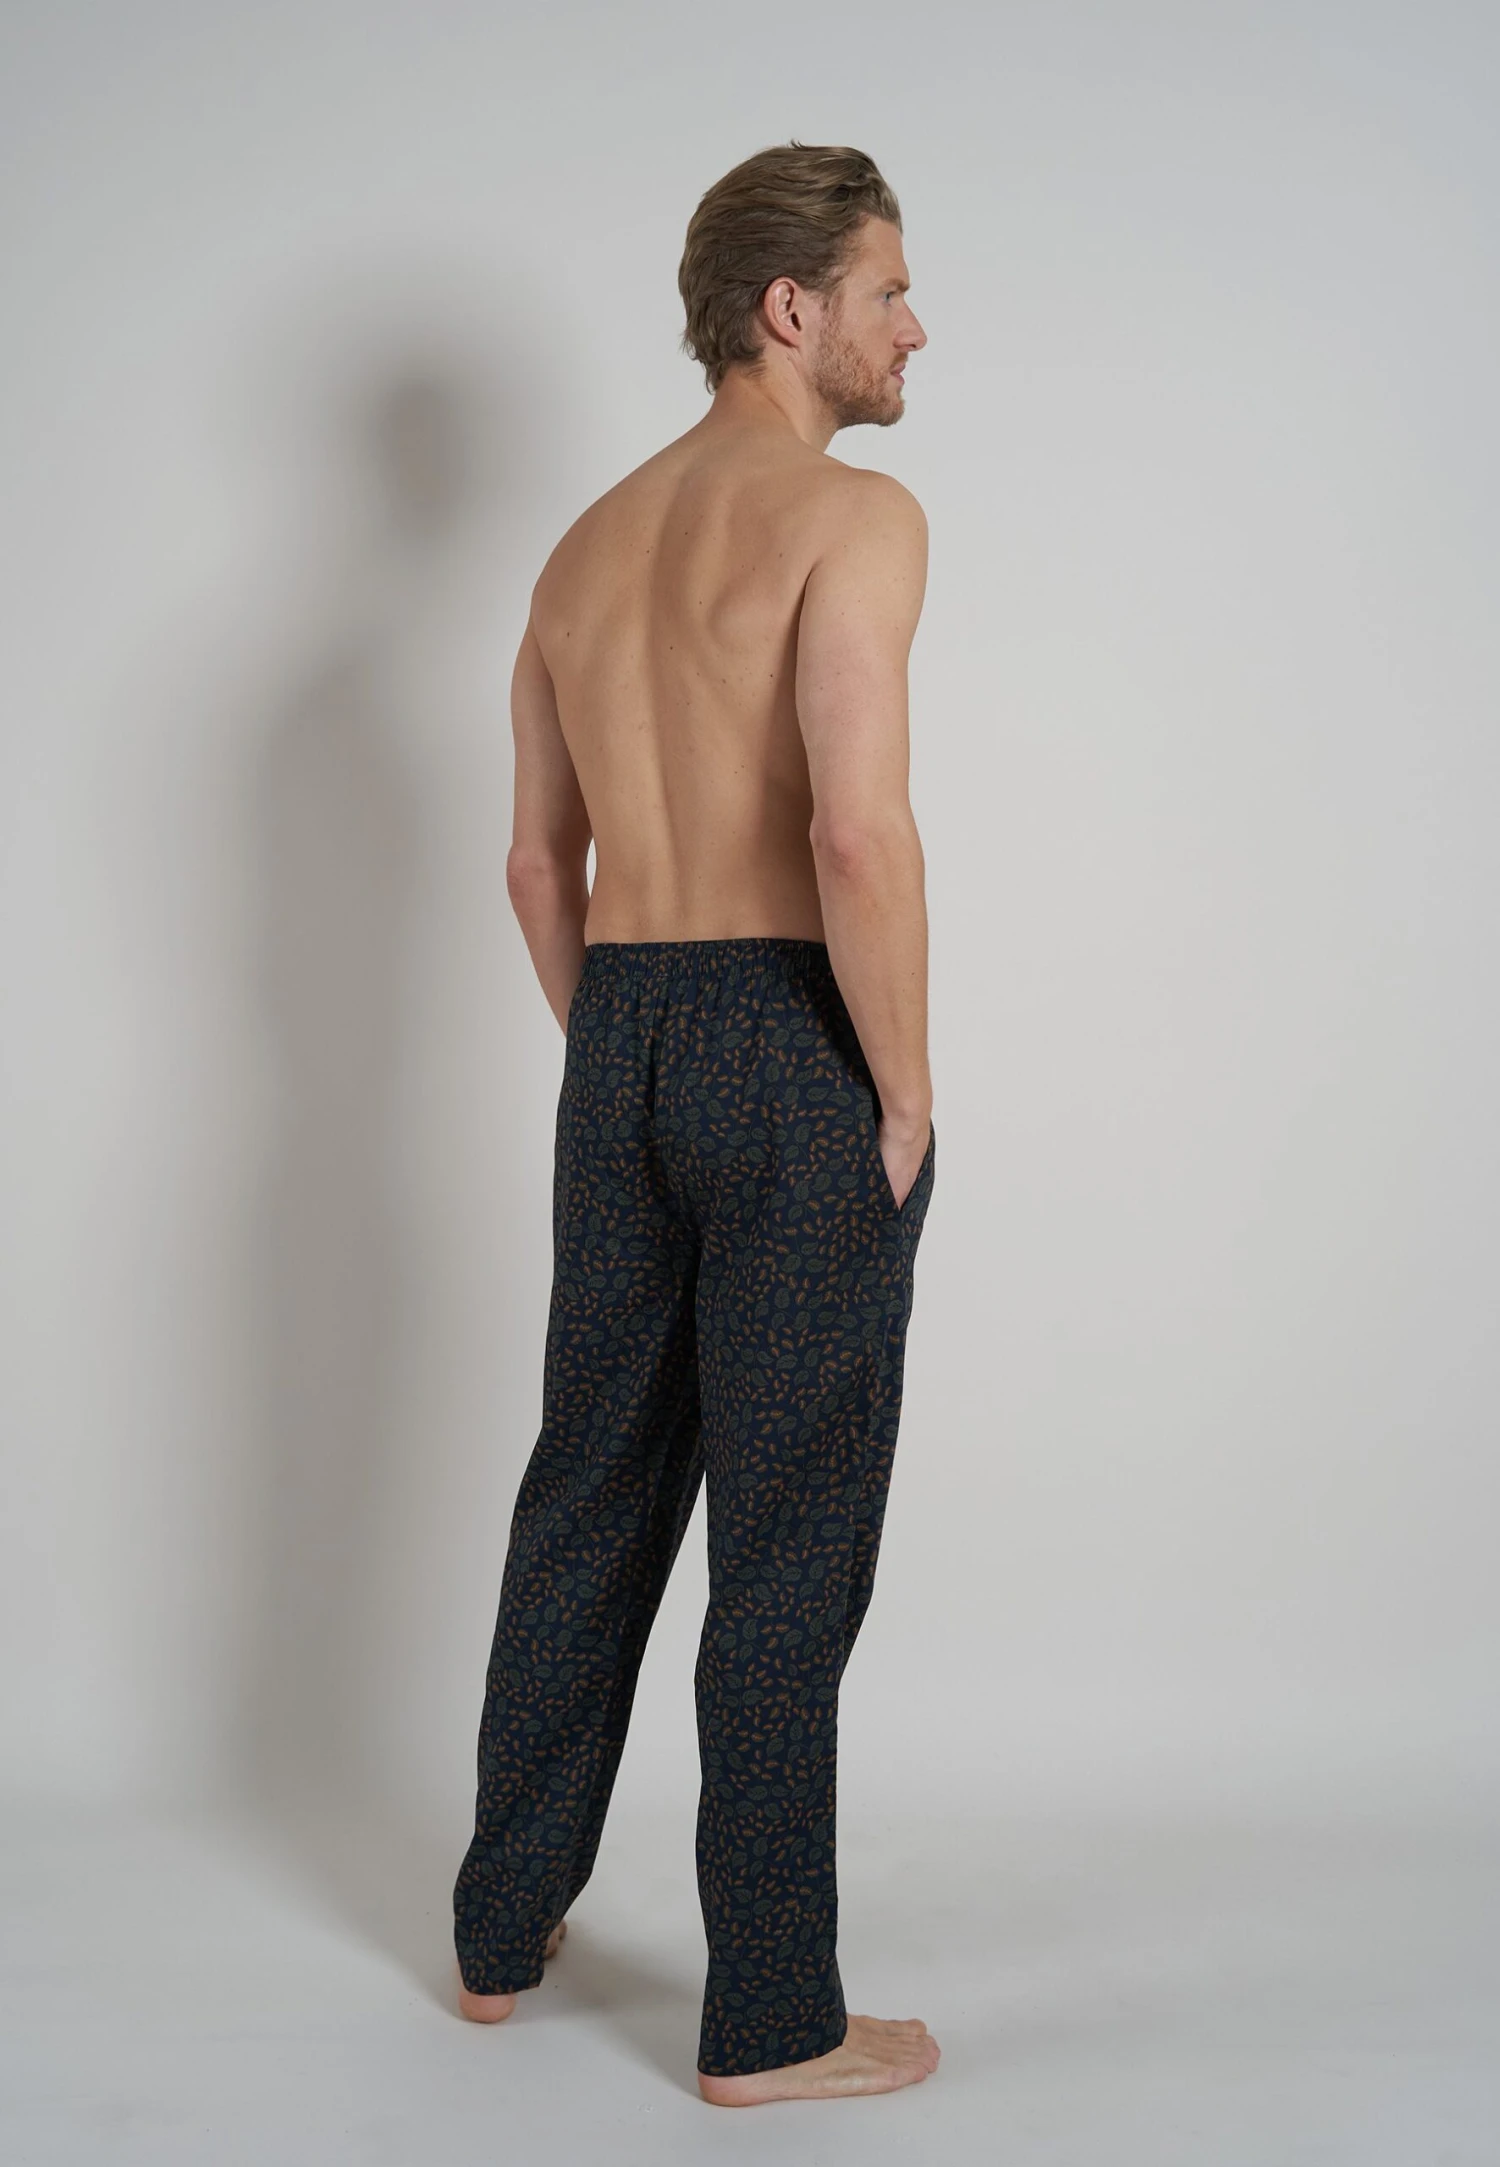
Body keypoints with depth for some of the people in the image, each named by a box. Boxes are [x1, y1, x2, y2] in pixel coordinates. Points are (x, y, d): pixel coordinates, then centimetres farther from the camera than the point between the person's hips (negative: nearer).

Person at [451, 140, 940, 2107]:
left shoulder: (587, 545, 16)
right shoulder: (852, 513, -9)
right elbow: (861, 832, -21)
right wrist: (907, 1096, -12)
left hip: (617, 1047, 8)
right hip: (795, 1048, -7)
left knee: (590, 1497, 17)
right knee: (790, 1538, 0)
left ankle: (504, 1930, 30)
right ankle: (772, 2022, 11)